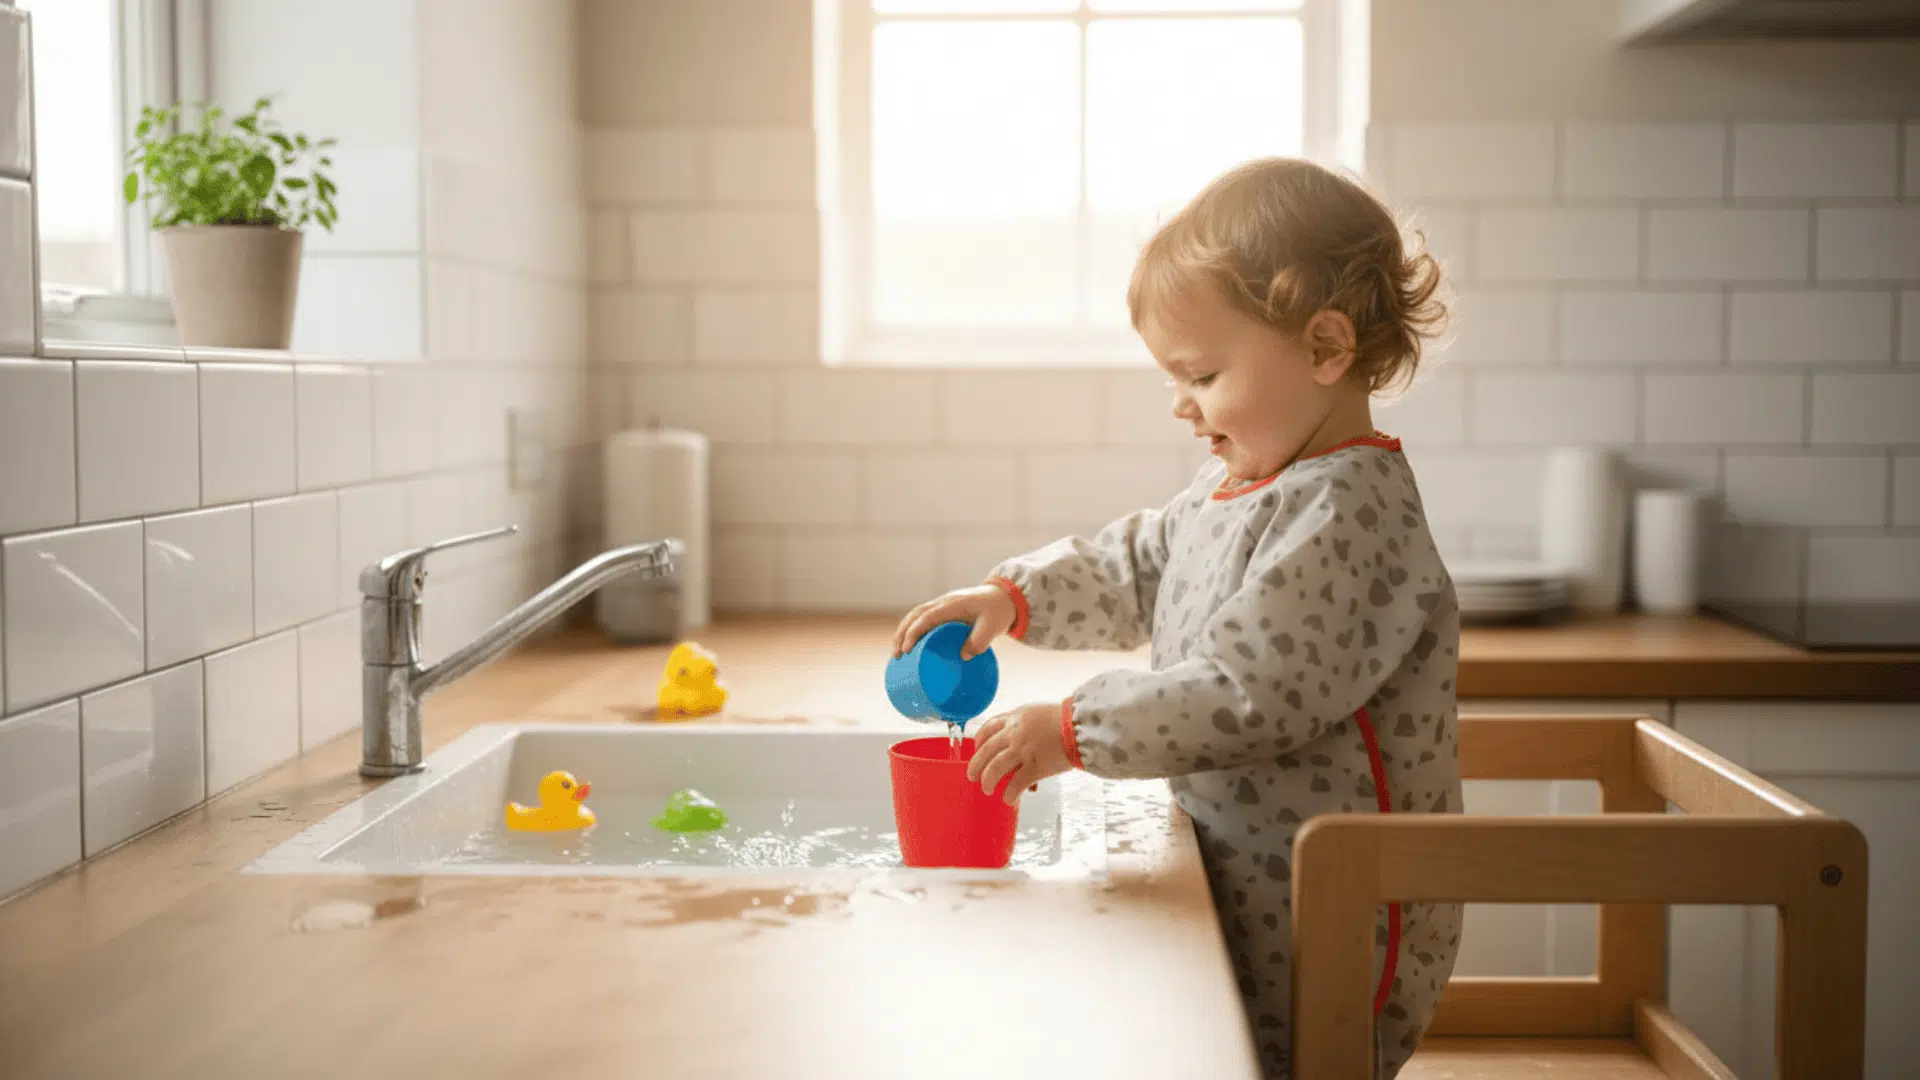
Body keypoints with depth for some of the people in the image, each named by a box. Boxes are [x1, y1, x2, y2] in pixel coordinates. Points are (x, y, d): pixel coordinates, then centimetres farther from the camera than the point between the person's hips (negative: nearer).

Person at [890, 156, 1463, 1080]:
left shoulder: (1347, 513, -21)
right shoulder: (1238, 486, 10)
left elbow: (1246, 694, -26)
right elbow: (1136, 565, 22)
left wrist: (1074, 732, -20)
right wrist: (1013, 598, 7)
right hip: (1252, 887, 9)